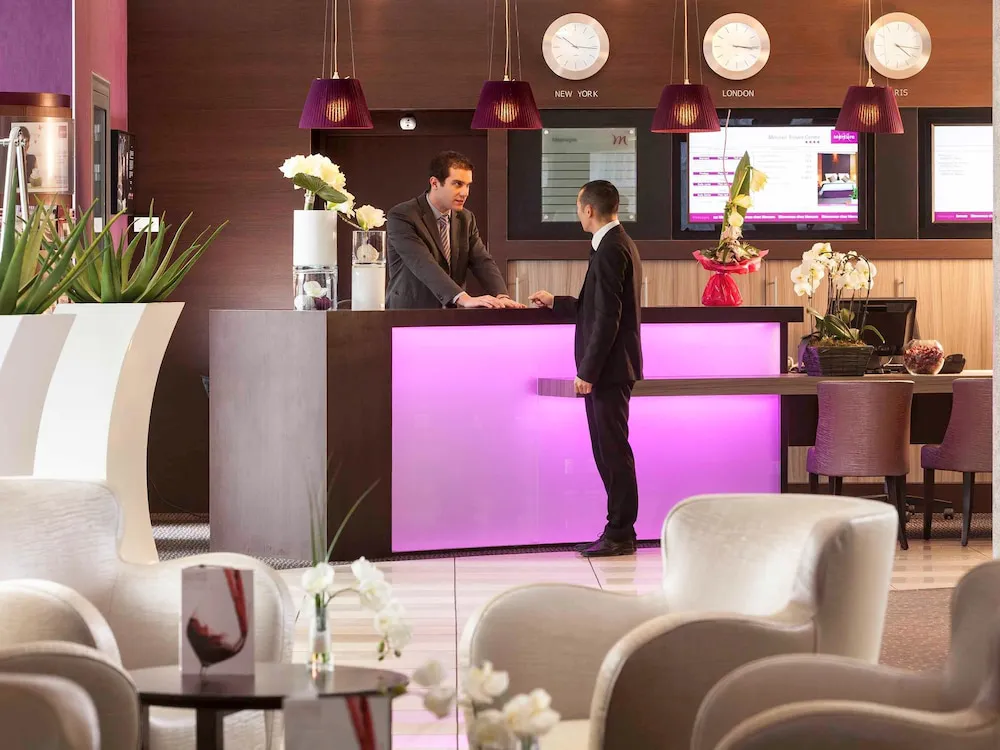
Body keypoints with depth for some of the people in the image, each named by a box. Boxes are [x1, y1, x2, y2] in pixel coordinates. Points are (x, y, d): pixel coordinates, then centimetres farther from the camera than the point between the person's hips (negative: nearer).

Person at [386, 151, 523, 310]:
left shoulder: (467, 219, 11)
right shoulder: (401, 216, -10)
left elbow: (483, 262, 2)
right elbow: (423, 265, -22)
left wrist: (501, 297, -19)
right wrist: (464, 298, -34)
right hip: (408, 315, -4)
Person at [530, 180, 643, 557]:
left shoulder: (610, 250, -16)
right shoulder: (618, 244, 16)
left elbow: (607, 317, -21)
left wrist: (588, 372, -20)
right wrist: (555, 302, 32)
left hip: (608, 369, -10)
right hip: (610, 369, 10)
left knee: (613, 451, -6)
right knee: (609, 451, 12)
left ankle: (620, 534, -2)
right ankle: (618, 531, 15)